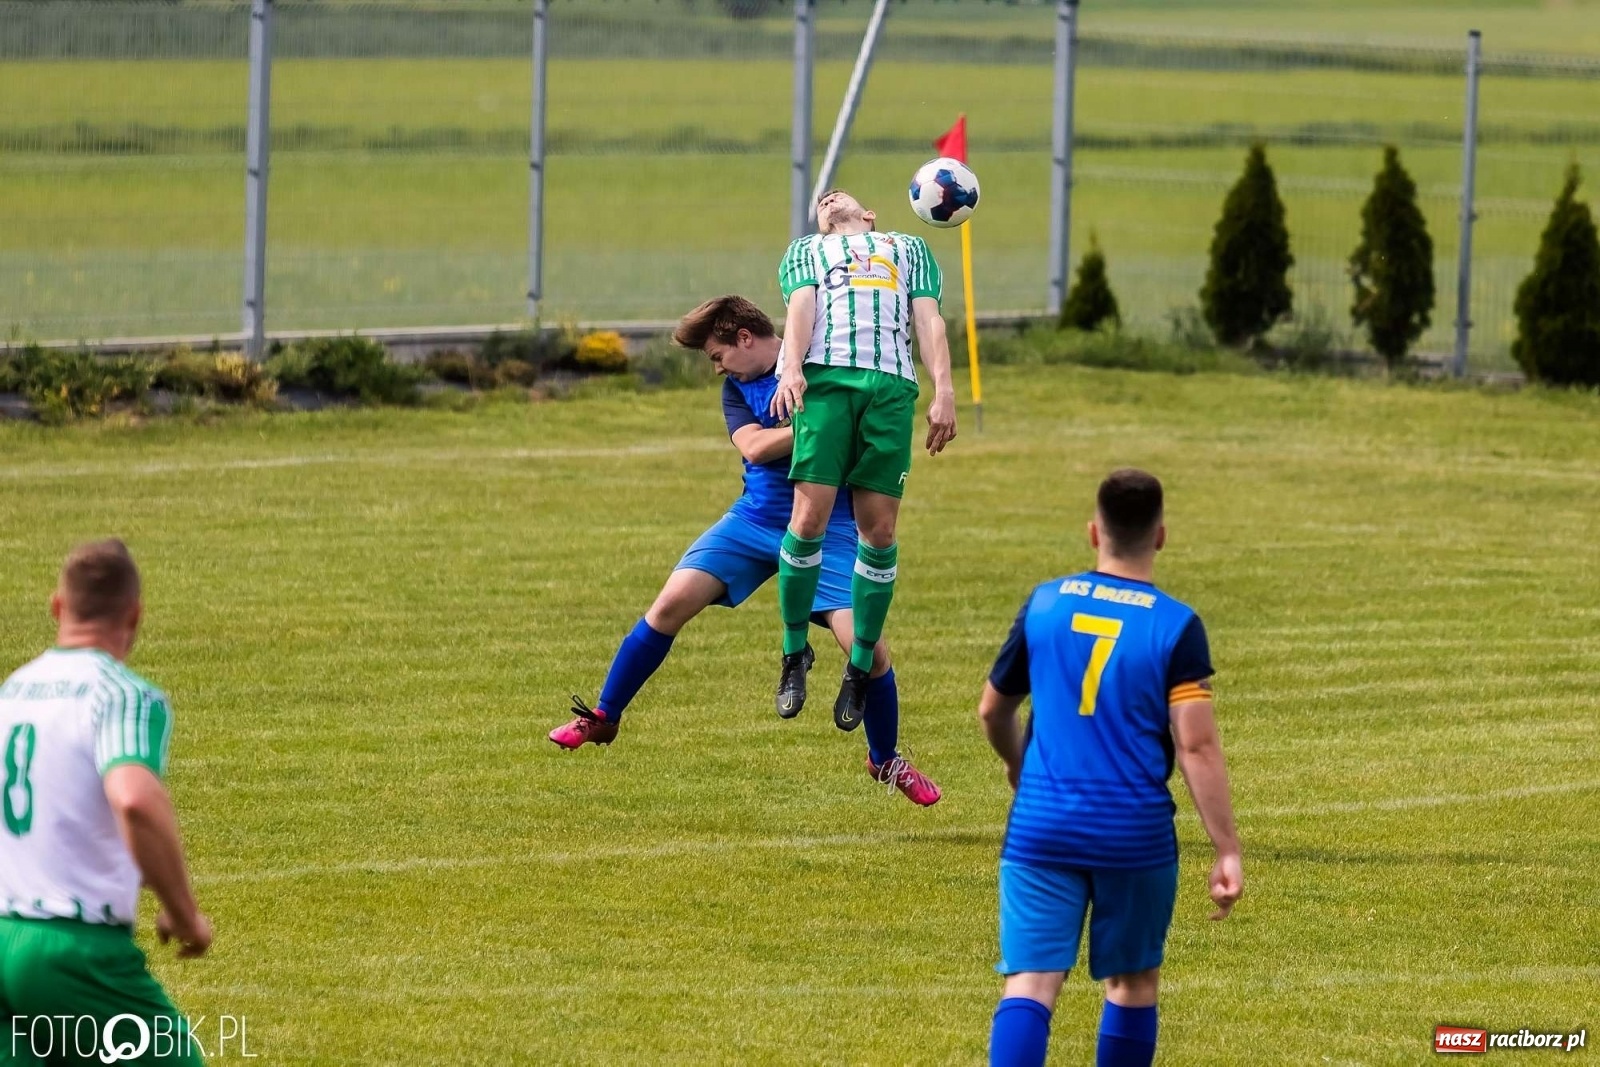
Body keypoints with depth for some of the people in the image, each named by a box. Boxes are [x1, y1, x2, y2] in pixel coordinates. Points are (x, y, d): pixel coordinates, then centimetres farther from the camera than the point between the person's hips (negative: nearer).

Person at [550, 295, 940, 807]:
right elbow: (755, 446, -13)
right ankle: (603, 717, 6)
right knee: (673, 601, -11)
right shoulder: (738, 388, 4)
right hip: (754, 520, 3)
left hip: (825, 529, -3)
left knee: (868, 644, -14)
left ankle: (886, 760, 13)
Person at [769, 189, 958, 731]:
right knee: (810, 517, -14)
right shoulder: (806, 250, 30)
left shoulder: (908, 249, 32)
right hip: (824, 378, -1)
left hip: (892, 385, 1)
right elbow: (801, 306, 10)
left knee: (879, 530, -6)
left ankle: (861, 668, 4)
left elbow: (928, 318, 19)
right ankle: (794, 651, 0)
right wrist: (791, 369, -10)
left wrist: (944, 390, 2)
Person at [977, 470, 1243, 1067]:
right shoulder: (1176, 627, -6)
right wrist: (1227, 853, -7)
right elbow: (1196, 748, -11)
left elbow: (992, 711, 16)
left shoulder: (1045, 604, 4)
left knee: (1030, 984, -5)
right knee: (1133, 983, 16)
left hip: (1040, 830, 1)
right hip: (1135, 835, -1)